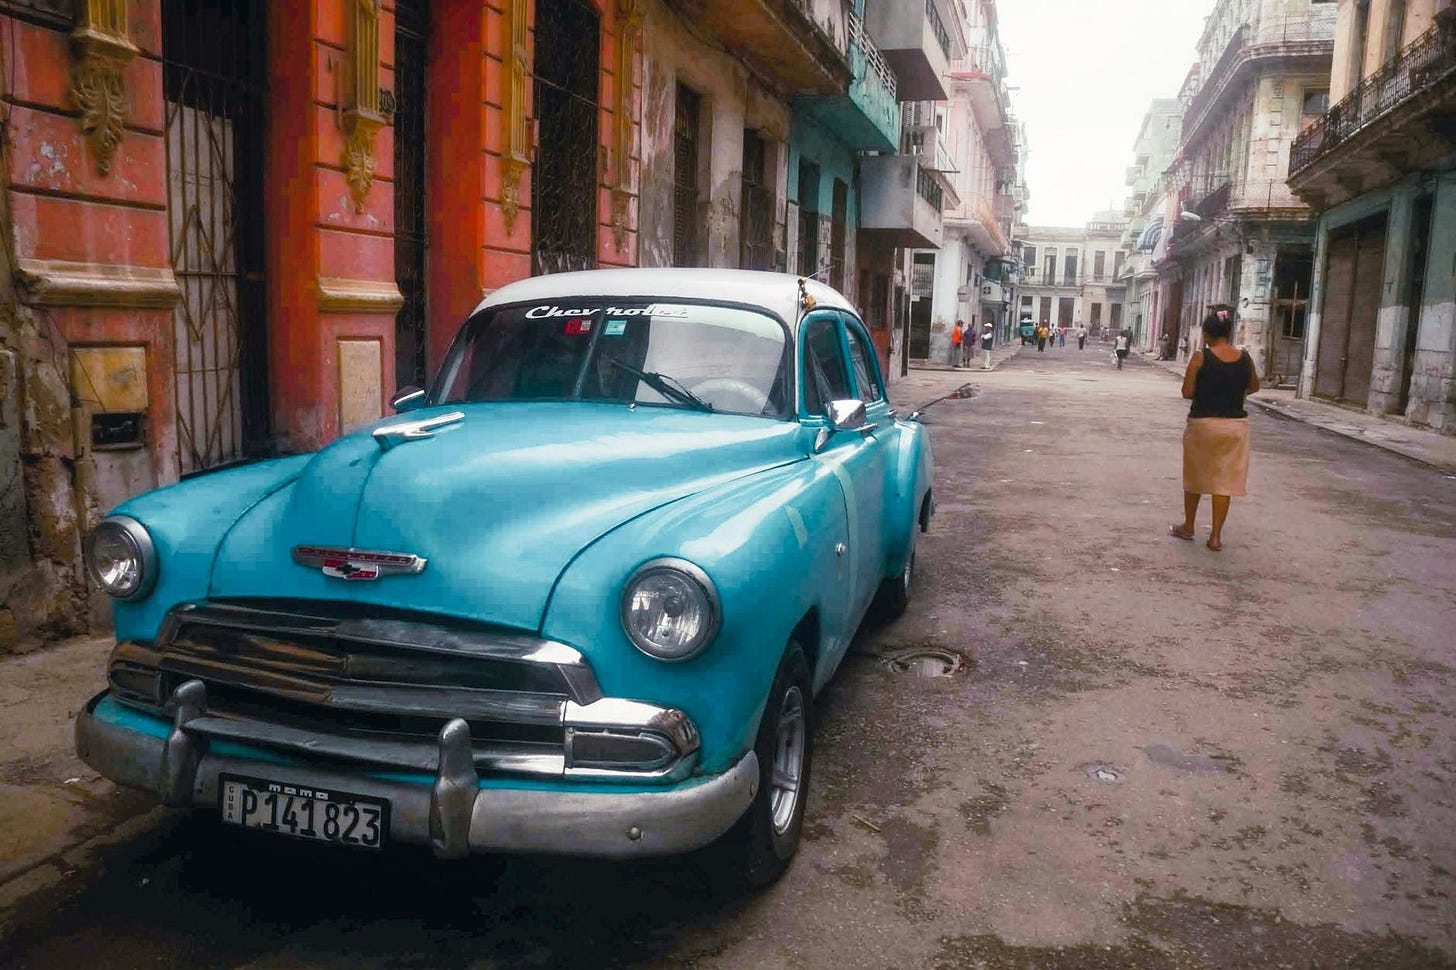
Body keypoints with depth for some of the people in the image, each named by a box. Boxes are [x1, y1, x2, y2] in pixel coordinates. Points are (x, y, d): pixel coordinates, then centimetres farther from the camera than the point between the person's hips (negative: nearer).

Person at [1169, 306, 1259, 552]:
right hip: (1235, 424, 3)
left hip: (1203, 423, -2)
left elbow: (1187, 392, -11)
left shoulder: (1200, 358, -12)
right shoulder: (1245, 358, -1)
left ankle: (1188, 527, 28)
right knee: (1224, 481, 7)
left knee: (1194, 477, 15)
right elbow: (1254, 387, 13)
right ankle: (1216, 536, 7)